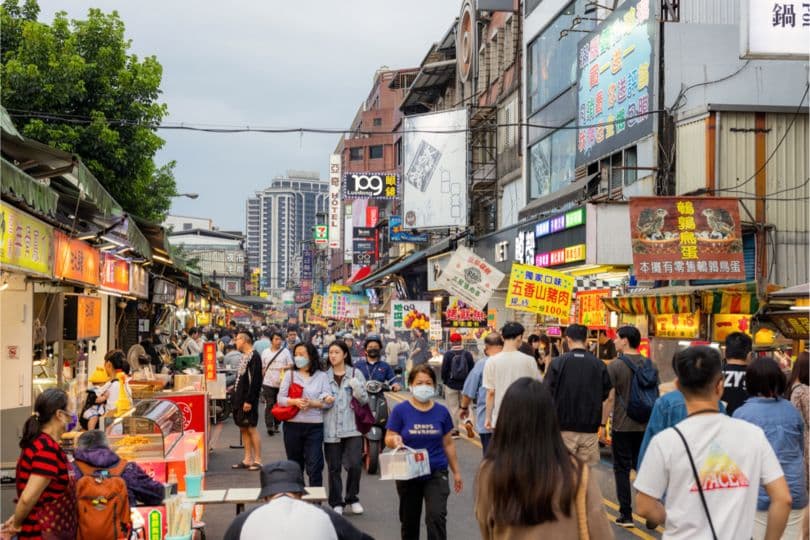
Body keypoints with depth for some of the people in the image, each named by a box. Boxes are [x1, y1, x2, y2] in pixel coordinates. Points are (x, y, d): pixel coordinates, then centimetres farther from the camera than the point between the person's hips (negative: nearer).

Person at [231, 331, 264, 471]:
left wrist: (249, 401, -21)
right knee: (243, 428, 10)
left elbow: (255, 381, -19)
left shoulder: (254, 357, -14)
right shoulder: (244, 357, 14)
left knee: (251, 428, -5)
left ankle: (258, 460, 1)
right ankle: (248, 459, 16)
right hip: (240, 399, 9)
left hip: (248, 401, -9)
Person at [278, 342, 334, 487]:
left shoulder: (322, 376, 3)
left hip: (315, 426, -2)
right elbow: (280, 399, 2)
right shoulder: (290, 375, 8)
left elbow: (328, 402, -2)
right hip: (292, 425, 2)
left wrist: (312, 403, -18)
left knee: (314, 467, -6)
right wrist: (294, 401, -16)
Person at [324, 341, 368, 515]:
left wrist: (357, 388, -13)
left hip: (352, 427, -1)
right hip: (331, 428, 1)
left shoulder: (356, 374, 6)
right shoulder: (324, 376, 8)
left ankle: (352, 498, 14)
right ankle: (336, 503, 16)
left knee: (355, 464, -7)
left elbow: (364, 400, 5)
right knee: (334, 468, 4)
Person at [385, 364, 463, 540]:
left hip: (436, 472, 0)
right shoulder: (400, 410, -8)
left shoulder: (441, 411, -1)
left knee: (436, 516, -16)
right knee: (409, 520, 15)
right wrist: (395, 440, -29)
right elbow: (388, 439, -5)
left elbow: (448, 443, 8)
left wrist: (456, 471, 12)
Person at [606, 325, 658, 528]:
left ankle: (626, 515, 4)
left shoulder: (616, 366, -11)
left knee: (622, 469, 4)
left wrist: (602, 424, -7)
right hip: (645, 425, 5)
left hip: (623, 426, -5)